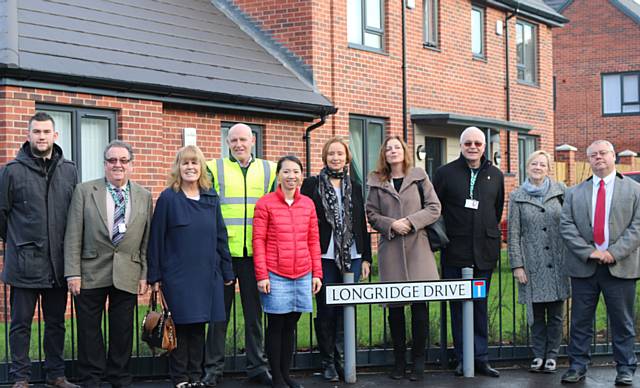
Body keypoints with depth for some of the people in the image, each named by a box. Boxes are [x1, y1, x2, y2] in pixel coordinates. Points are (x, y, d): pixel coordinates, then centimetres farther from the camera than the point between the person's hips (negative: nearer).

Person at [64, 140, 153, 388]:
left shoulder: (144, 196, 8)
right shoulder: (84, 191, 2)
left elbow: (146, 240, 8)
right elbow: (73, 236, -2)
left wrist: (144, 275, 3)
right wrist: (73, 274, -7)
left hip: (128, 275, 1)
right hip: (91, 273, -1)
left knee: (123, 331, 7)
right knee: (89, 331, 5)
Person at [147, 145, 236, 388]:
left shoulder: (211, 198, 8)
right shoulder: (168, 198, -3)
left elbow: (220, 236, 11)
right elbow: (156, 238, -3)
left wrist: (226, 271, 7)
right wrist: (155, 275, -6)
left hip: (207, 275, 4)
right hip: (178, 275, -3)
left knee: (199, 327, 8)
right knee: (181, 327, 0)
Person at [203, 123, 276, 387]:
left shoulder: (268, 170, 10)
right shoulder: (214, 168, 4)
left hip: (255, 253, 2)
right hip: (222, 252, -2)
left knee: (254, 311, 9)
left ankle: (257, 366, 18)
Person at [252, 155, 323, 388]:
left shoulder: (308, 204, 9)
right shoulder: (265, 203, -2)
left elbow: (314, 241, 11)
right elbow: (258, 241, -4)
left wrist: (317, 273, 7)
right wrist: (261, 275, -9)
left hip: (302, 275, 4)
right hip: (275, 275, -4)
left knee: (290, 326, 11)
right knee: (276, 326, 3)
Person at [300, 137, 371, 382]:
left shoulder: (355, 187, 13)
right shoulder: (312, 185, 2)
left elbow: (362, 224, 15)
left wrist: (366, 258, 11)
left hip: (351, 257, 3)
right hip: (325, 257, -3)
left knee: (347, 309, 4)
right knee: (327, 310, 0)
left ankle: (342, 358, 12)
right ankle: (328, 362, 10)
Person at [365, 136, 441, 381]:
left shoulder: (419, 177, 6)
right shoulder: (376, 182, 9)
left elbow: (434, 209, 3)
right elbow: (372, 214, 7)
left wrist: (411, 221, -11)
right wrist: (391, 225, -10)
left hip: (418, 249, -1)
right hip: (390, 250, 1)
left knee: (420, 304, -3)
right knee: (394, 307, 4)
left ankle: (418, 360, 6)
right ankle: (399, 359, 14)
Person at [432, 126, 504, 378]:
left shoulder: (495, 175, 11)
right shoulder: (446, 173, 1)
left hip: (484, 251, 2)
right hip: (455, 251, -2)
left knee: (480, 305, 5)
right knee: (458, 305, 2)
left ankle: (480, 358, 10)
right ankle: (463, 358, 9)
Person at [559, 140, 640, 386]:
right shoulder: (575, 193, 10)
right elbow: (566, 226, 2)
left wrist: (614, 252, -14)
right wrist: (589, 252, -11)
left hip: (620, 267, -1)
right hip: (584, 267, 2)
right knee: (580, 321, 6)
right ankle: (577, 366, 14)